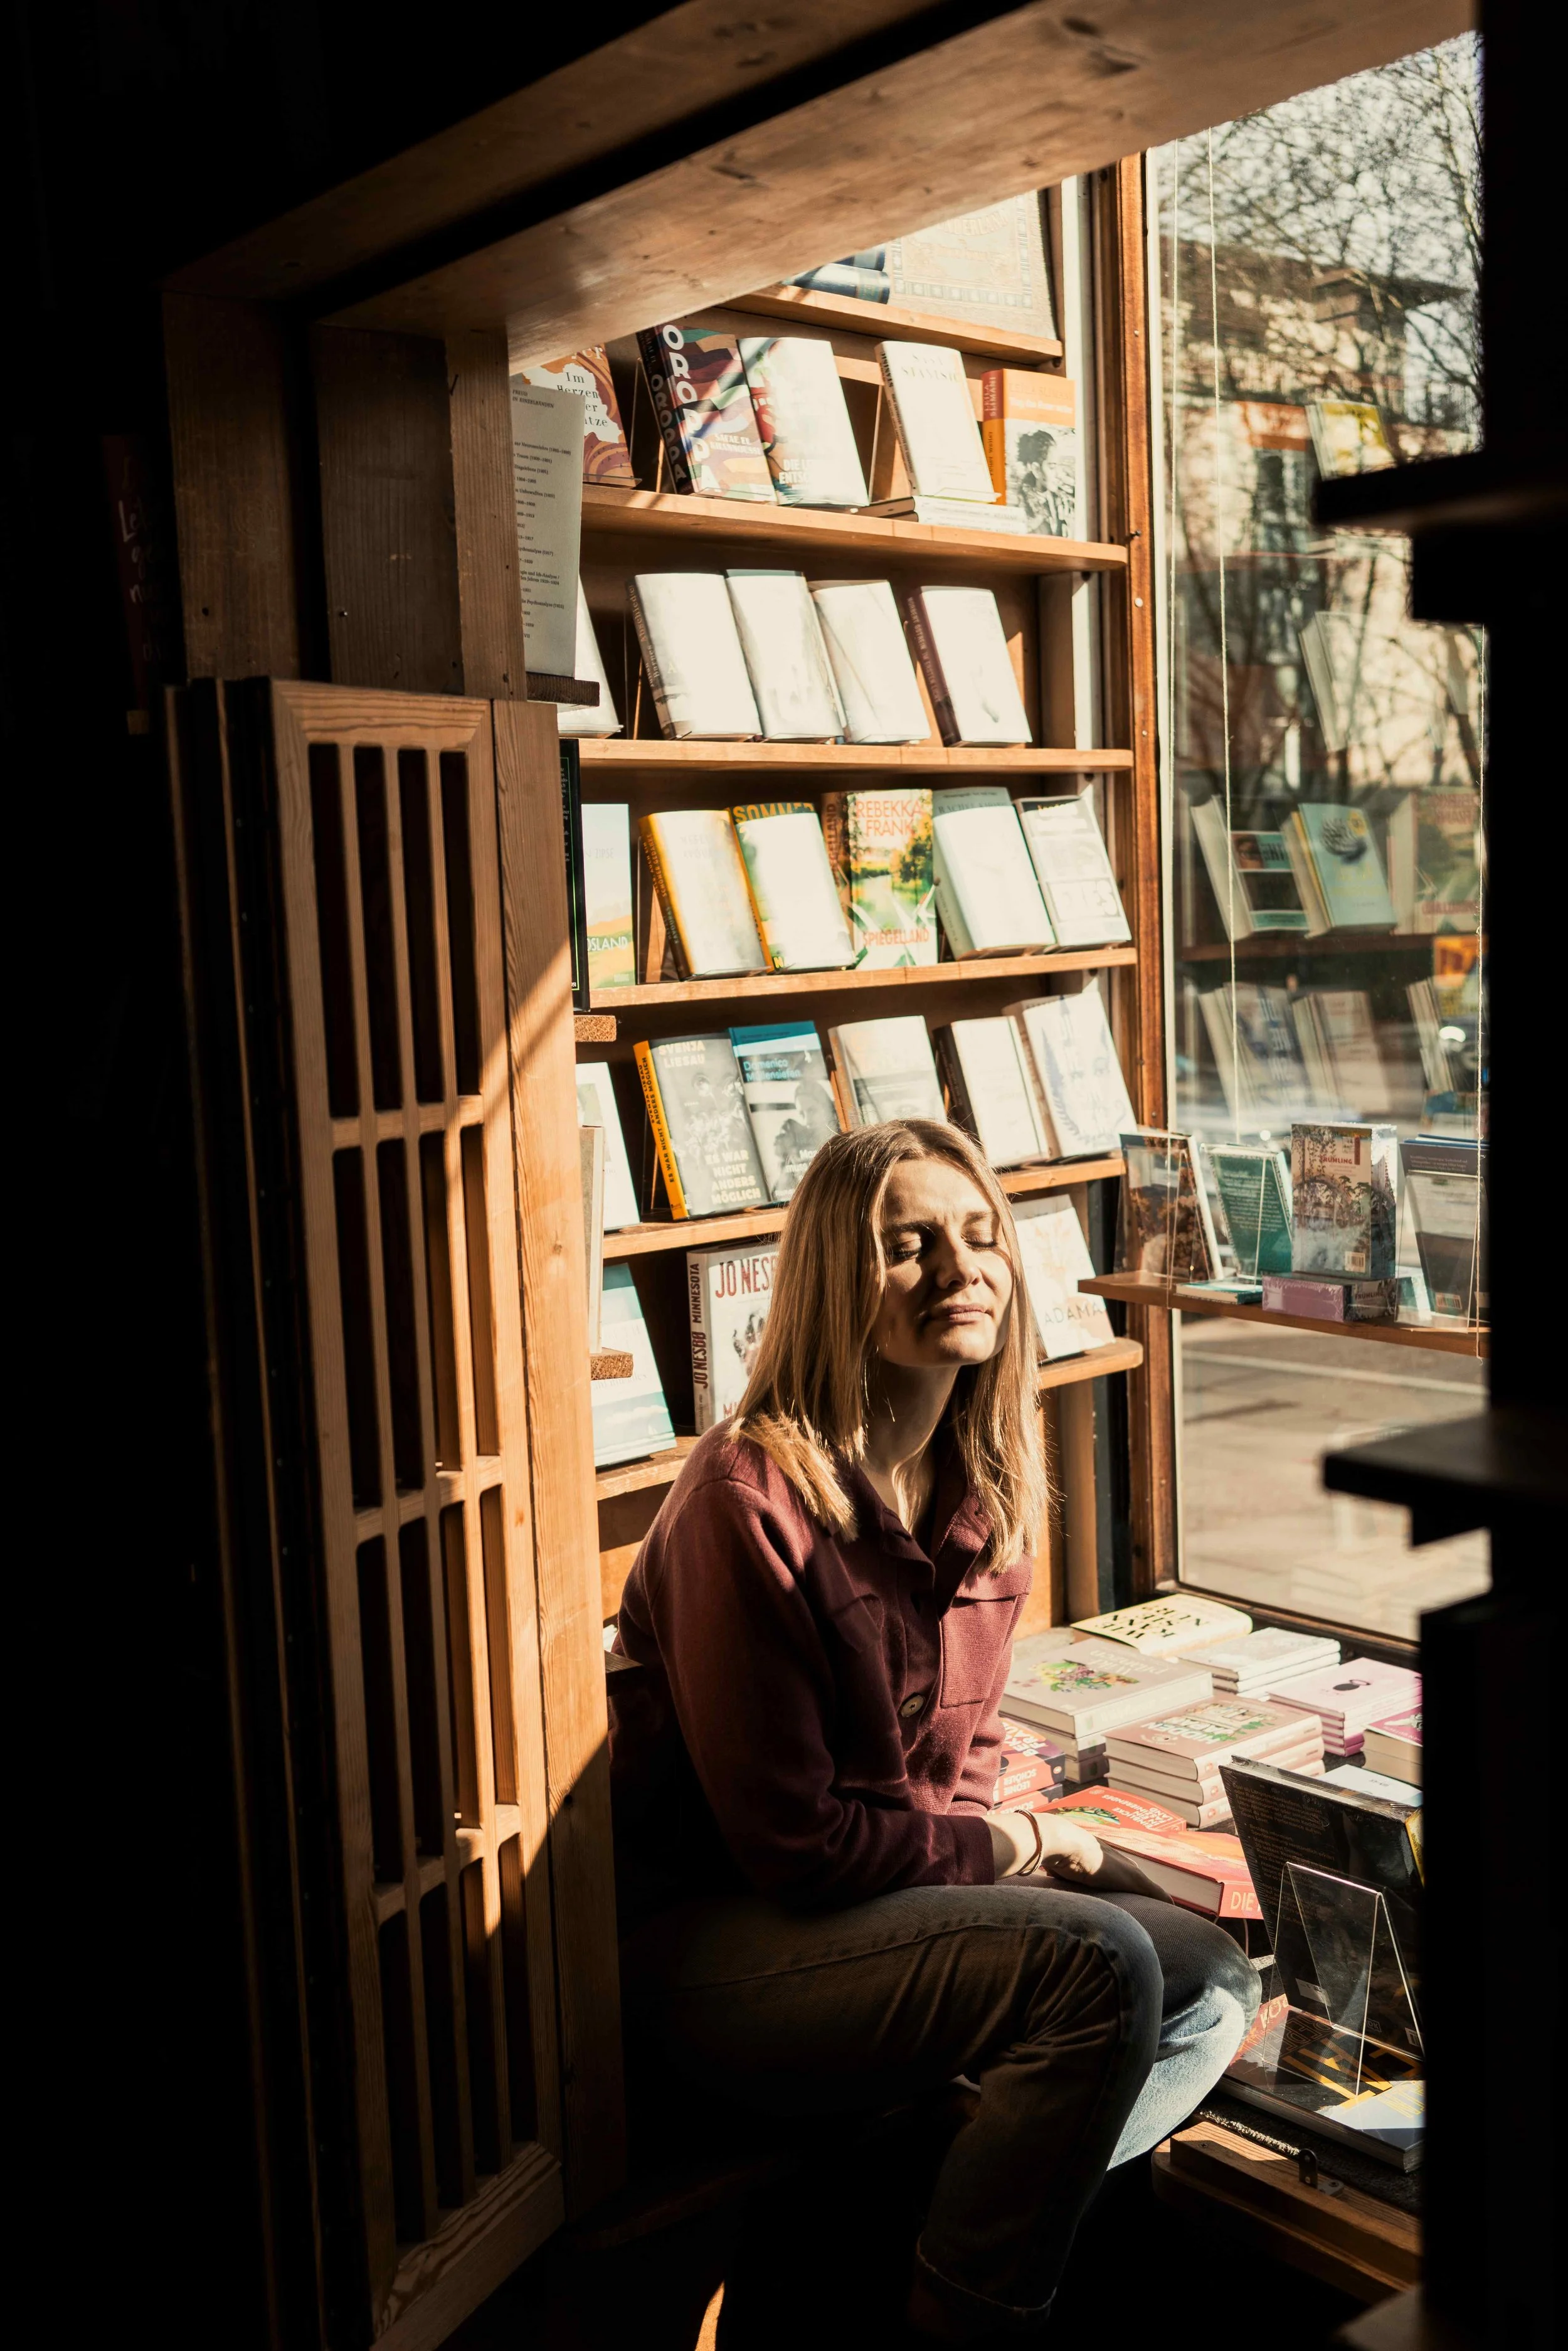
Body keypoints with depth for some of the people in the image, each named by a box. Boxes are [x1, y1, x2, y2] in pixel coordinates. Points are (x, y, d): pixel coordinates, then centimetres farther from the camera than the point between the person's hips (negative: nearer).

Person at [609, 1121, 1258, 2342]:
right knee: (1099, 1960, -24)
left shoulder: (985, 1491, 3)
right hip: (714, 1942, -8)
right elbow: (791, 1841, -20)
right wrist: (1018, 1845, -11)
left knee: (1212, 1981, -1)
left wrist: (1001, 1834, -7)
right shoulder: (749, 1501, -22)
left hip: (914, 1877, 9)